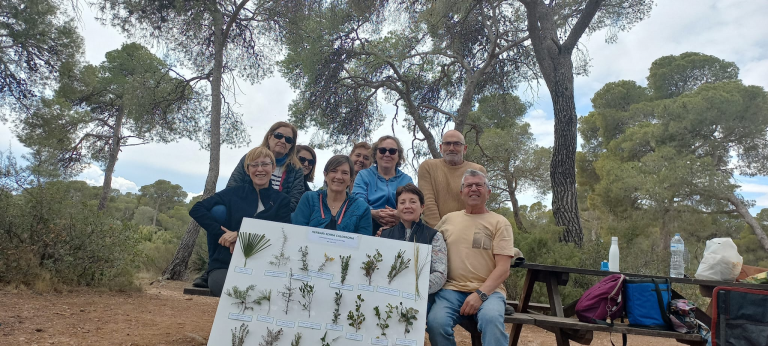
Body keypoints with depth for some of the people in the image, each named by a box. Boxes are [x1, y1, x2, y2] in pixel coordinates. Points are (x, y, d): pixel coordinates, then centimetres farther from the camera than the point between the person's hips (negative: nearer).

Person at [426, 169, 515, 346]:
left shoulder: (500, 223, 5)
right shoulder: (448, 219, 15)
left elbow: (503, 269, -2)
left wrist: (480, 294, -16)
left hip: (488, 290, -2)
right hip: (452, 289, 2)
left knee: (491, 318, -35)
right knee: (436, 322, -27)